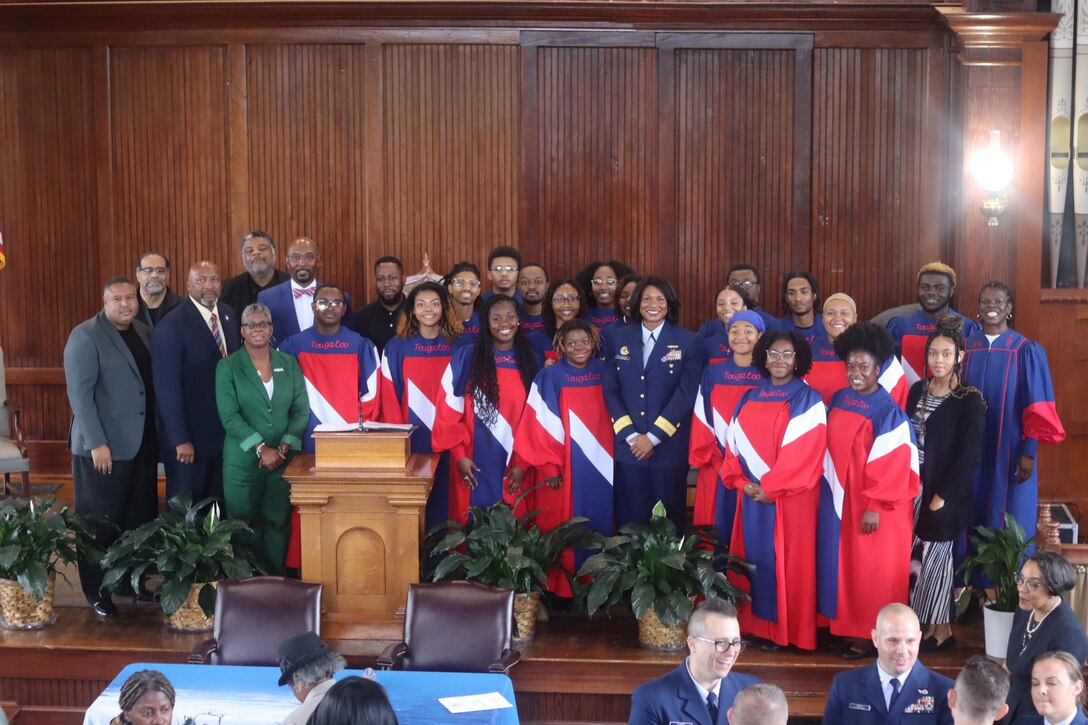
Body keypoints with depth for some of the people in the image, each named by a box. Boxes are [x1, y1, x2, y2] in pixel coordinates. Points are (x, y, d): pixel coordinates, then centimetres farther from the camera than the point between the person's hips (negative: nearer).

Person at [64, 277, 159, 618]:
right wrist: (97, 443, -20)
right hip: (103, 446, -6)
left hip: (142, 444, 6)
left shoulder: (144, 332, 10)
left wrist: (155, 436, 7)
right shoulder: (85, 336, -10)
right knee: (100, 523, 4)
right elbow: (79, 392, -15)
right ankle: (96, 591, 17)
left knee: (139, 519, 10)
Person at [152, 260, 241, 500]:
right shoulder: (171, 326, -14)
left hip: (226, 433, 6)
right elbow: (167, 388, -16)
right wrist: (181, 440, -18)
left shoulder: (229, 316, 7)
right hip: (189, 437, -6)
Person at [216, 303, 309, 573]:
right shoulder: (228, 366, 0)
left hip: (283, 459, 2)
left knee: (278, 522, 2)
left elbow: (301, 411, 5)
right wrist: (261, 449, -15)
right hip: (244, 459, -2)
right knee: (245, 526, 2)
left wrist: (283, 448, -9)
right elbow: (229, 416, -8)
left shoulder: (289, 364, 9)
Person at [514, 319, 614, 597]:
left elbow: (611, 415, 14)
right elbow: (542, 424, -9)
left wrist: (610, 456, 9)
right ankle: (560, 587, 8)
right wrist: (550, 466, -12)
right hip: (564, 468, -4)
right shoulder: (551, 377, -8)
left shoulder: (603, 372, 6)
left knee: (598, 521, 8)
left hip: (599, 465, 4)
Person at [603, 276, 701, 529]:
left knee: (668, 519, 5)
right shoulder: (619, 339, 7)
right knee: (630, 518, 5)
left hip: (669, 446, -2)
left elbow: (686, 394, -6)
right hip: (628, 446, 2)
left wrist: (654, 436, -12)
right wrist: (630, 435, -8)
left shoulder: (687, 342, 0)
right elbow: (610, 390, 3)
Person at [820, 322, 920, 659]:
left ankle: (870, 637, 11)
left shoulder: (888, 412, -15)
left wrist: (876, 506, -17)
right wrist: (830, 486, 11)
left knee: (871, 571, 2)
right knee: (842, 565, 12)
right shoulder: (839, 401, 4)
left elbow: (893, 465, -16)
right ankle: (846, 626, 22)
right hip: (838, 501, 6)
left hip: (872, 506, -6)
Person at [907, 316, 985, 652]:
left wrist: (943, 495, -15)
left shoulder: (970, 400, -10)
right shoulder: (917, 391, 7)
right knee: (917, 556, 7)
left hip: (946, 492, -5)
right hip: (913, 487, 5)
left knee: (936, 556, 2)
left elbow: (970, 454, -13)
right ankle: (927, 623, 19)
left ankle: (942, 629, 14)